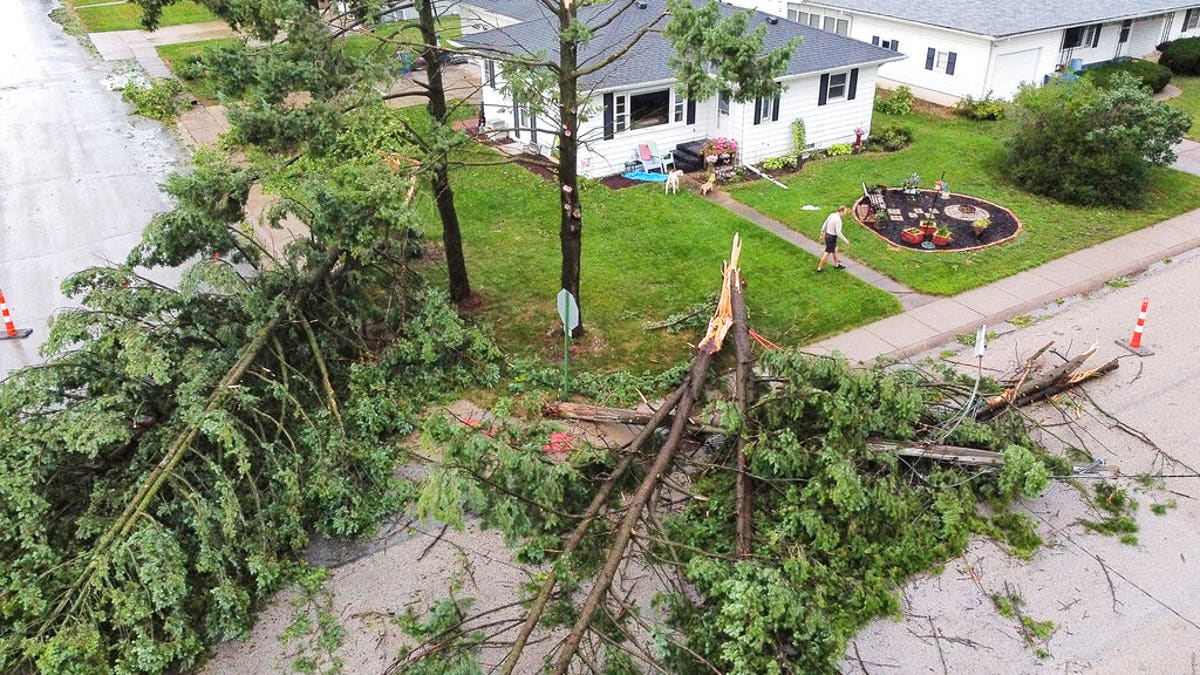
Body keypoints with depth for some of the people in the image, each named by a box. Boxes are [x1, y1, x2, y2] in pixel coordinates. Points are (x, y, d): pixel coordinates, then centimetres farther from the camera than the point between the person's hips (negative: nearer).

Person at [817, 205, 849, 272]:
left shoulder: (832, 215, 0)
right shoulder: (838, 220, -26)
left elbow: (825, 224, 11)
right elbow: (838, 233, -27)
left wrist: (822, 232, 25)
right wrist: (845, 240, -18)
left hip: (827, 234, 9)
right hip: (831, 237, -9)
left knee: (835, 250, 24)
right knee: (827, 253, 4)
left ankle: (836, 264, 39)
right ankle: (819, 268, 13)